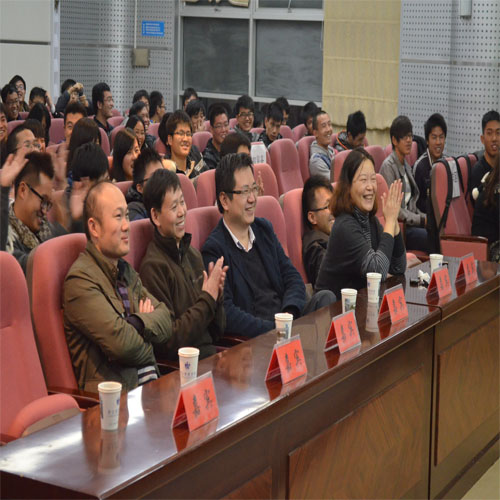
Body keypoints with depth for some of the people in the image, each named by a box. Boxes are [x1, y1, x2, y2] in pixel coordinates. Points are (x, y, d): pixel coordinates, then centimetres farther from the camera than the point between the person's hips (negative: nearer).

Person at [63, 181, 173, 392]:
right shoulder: (80, 279, -8)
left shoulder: (126, 271, 21)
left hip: (151, 384, 8)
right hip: (114, 396, -8)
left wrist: (138, 323, -9)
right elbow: (122, 343, -18)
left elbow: (166, 323, 11)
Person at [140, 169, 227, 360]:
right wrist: (208, 298, -10)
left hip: (210, 355, 7)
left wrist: (217, 295, 0)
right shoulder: (153, 266, -10)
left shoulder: (193, 255, 15)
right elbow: (169, 343, -14)